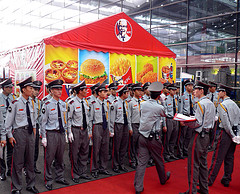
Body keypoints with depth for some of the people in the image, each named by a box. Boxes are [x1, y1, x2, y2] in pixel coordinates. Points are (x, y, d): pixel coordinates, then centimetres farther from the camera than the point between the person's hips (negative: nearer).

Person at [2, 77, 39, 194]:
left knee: (30, 160, 13)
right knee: (18, 162, 1)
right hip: (19, 132, -6)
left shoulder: (31, 103, 9)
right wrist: (10, 136, -7)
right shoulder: (15, 103, -9)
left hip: (30, 132, 6)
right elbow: (8, 121, -6)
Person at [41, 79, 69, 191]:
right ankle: (48, 181, 17)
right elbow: (43, 122, -7)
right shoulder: (47, 105, -8)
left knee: (60, 157, 15)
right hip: (51, 134, -5)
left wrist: (65, 132, 14)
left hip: (61, 133, 5)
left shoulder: (63, 104, 8)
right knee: (49, 158, 3)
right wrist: (43, 137, -9)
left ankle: (59, 177, 30)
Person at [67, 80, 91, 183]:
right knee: (75, 153, 4)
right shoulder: (72, 103, -13)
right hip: (75, 130, -7)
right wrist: (69, 132, -13)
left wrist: (88, 129, 14)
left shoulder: (85, 102, 8)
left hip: (85, 130, 7)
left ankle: (83, 173, 27)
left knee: (84, 152, 14)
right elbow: (68, 119, -10)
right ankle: (75, 175, 18)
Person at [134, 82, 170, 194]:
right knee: (158, 159, 18)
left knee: (141, 162, 5)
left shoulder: (143, 104, -1)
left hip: (142, 137, 4)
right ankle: (163, 178, 42)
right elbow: (165, 115, 8)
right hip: (153, 138, -3)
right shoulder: (159, 107, -13)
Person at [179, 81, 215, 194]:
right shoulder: (211, 103, 12)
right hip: (207, 135, 10)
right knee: (203, 162, 17)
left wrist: (186, 123, -11)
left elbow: (199, 123, -21)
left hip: (199, 135, -10)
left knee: (193, 163, -3)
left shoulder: (201, 103, -16)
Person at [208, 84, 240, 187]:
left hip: (226, 133, -8)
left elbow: (226, 123, -18)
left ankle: (209, 180, 0)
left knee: (218, 158, -5)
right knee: (229, 157, 13)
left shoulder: (222, 105, -13)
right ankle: (226, 180, 21)